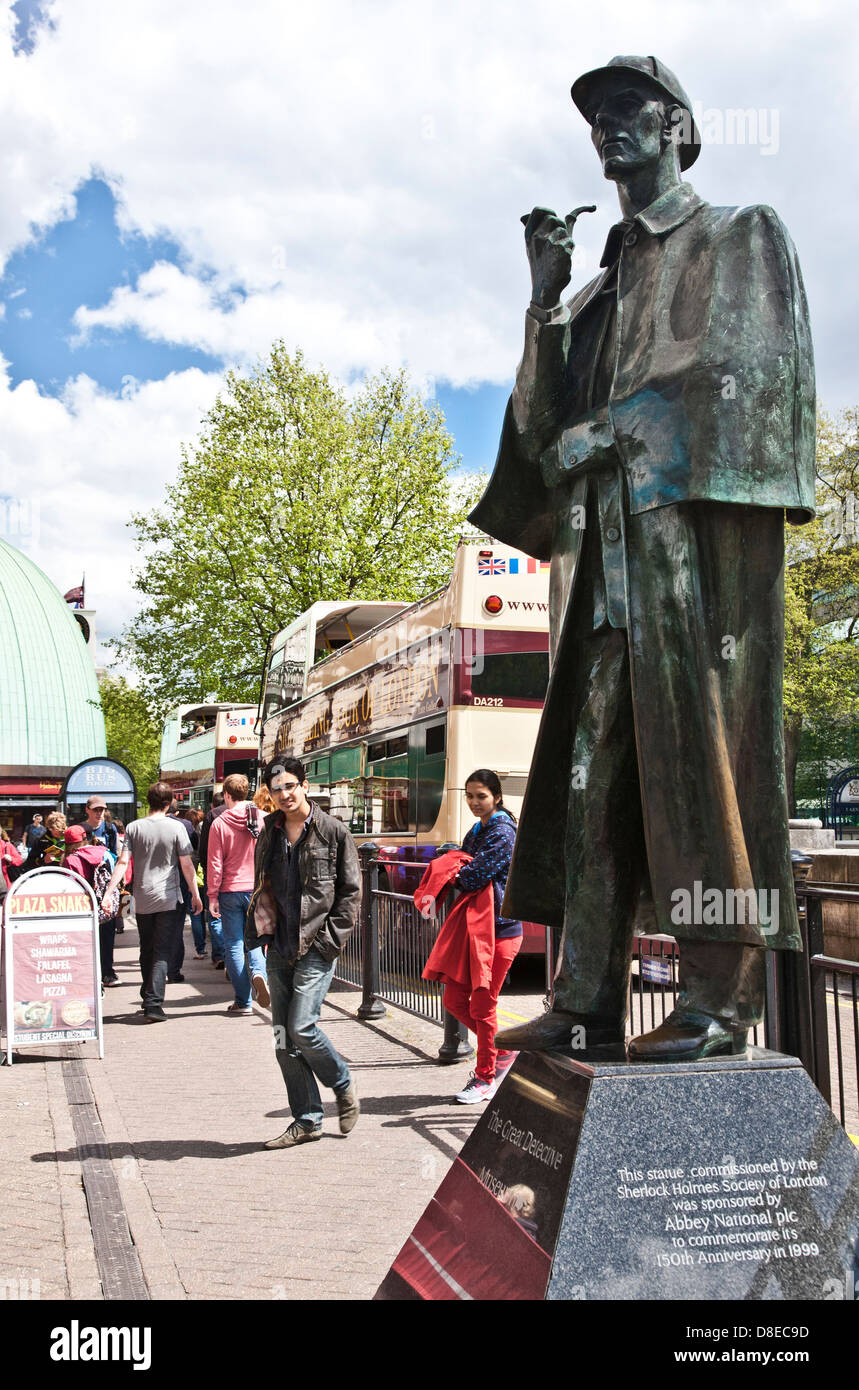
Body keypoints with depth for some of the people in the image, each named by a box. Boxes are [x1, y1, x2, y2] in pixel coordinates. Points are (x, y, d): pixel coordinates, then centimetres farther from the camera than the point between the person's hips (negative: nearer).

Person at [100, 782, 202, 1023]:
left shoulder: (134, 827, 1)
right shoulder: (175, 828, -6)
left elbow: (122, 862, -5)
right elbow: (186, 865, -5)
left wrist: (107, 894, -3)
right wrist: (195, 894, 5)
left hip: (142, 900, 3)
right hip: (169, 899, -3)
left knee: (147, 952, 16)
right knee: (163, 953, -2)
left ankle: (148, 1001, 23)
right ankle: (154, 1004, -13)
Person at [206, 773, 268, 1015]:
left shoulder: (220, 824, -6)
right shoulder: (264, 819, -1)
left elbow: (215, 864, -5)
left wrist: (212, 896, 1)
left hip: (230, 891, -2)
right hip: (258, 889, 2)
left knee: (234, 944, 6)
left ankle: (243, 1002, 6)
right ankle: (258, 972, -15)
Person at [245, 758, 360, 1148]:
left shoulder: (333, 831, -3)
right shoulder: (269, 832, 11)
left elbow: (351, 890, -1)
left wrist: (332, 936, -9)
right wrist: (260, 930, 8)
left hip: (316, 945, -5)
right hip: (279, 947, 5)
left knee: (301, 1026, -15)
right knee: (284, 1038, 5)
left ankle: (343, 1086, 12)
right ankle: (307, 1120, 15)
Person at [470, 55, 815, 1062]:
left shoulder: (742, 235, 12)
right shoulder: (602, 285, 27)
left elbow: (745, 366, -5)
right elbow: (545, 423, 16)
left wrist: (595, 435, -5)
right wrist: (546, 295, 5)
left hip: (703, 523, -6)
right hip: (612, 543, 6)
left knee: (701, 750, -11)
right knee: (595, 763, -2)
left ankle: (720, 998, -7)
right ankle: (587, 998, -1)